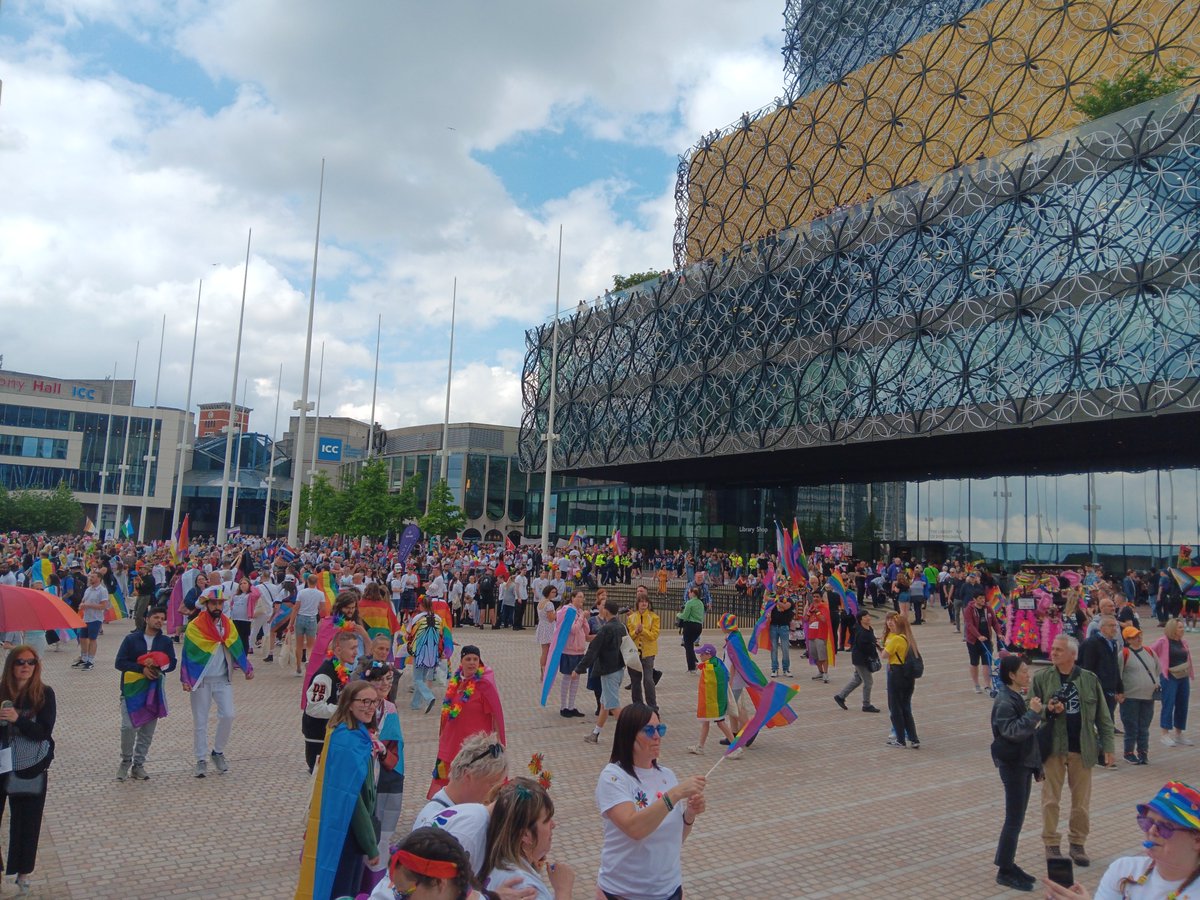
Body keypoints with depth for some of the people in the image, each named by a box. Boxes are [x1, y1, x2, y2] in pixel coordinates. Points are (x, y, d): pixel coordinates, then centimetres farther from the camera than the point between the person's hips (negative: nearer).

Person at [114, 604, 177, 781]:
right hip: (132, 688, -2)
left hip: (153, 689, 2)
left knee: (148, 730, 4)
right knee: (128, 727, -12)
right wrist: (142, 669, -15)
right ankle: (125, 762, 12)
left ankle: (138, 764, 18)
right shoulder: (131, 639, 2)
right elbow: (119, 663, -4)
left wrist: (158, 666, -17)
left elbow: (172, 663, 3)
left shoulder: (166, 641, 8)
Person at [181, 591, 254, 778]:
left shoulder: (228, 625, 5)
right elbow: (187, 655, -6)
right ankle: (201, 760, 16)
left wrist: (247, 668, 3)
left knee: (228, 715, -6)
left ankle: (218, 752, 15)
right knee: (200, 721, 4)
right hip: (200, 681, -3)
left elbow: (236, 648, 10)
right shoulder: (194, 627, -7)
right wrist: (185, 680, -13)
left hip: (223, 680, 3)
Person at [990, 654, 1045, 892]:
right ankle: (1004, 871, 4)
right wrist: (1032, 712, -30)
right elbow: (1012, 731, -29)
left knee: (1017, 817, 14)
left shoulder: (1016, 697, 12)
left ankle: (1008, 864, 23)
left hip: (1023, 763, 9)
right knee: (1014, 819, -4)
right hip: (1012, 764, -9)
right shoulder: (1004, 702, -18)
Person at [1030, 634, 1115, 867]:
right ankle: (1051, 844, 17)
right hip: (1053, 747, -1)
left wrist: (1107, 745, 1)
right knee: (1050, 800, 4)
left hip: (1082, 749, 1)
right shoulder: (1041, 678, -3)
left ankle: (1077, 843, 27)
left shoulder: (1089, 680, 0)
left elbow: (1102, 716, 5)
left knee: (1081, 801, 11)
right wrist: (1047, 710, -19)